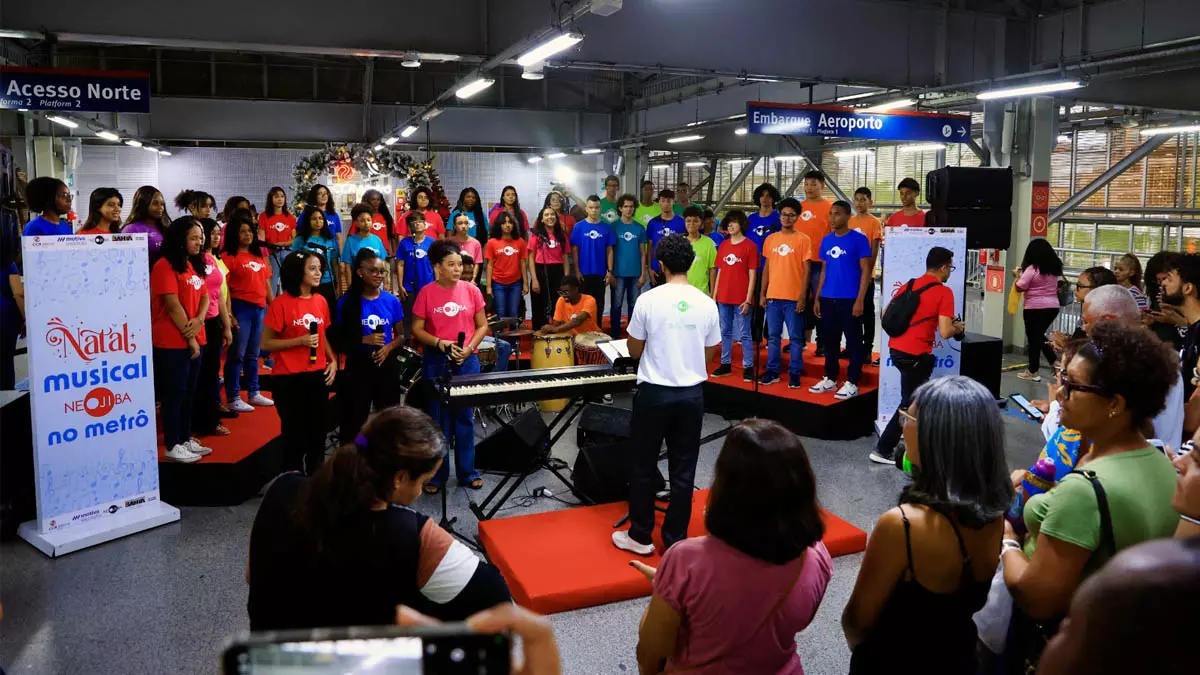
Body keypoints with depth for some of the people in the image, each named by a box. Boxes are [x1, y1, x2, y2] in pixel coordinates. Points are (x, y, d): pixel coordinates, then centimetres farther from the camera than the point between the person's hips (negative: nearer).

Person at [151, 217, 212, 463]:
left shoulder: (194, 265, 13)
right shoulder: (165, 266, -13)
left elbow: (204, 296, 10)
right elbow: (173, 306, -17)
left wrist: (199, 320, -10)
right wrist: (189, 337, -14)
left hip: (193, 340, 8)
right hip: (172, 341, -8)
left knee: (189, 392, 14)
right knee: (174, 394, -1)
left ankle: (185, 438, 24)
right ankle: (172, 445, 7)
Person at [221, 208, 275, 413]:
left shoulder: (259, 255, 14)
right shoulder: (229, 256, -6)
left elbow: (267, 283, 18)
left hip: (260, 308, 6)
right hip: (241, 308, -6)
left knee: (253, 354, 15)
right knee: (237, 354, -1)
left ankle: (254, 393, 24)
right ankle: (232, 398, 5)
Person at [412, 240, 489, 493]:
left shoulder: (471, 290, 0)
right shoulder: (426, 293, -5)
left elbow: (482, 325, 5)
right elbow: (417, 329, -1)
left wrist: (469, 348, -10)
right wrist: (439, 343, -17)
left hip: (467, 361, 1)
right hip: (436, 362, -1)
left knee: (465, 417, 10)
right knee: (438, 419, 7)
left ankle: (467, 472, 22)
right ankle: (436, 475, 17)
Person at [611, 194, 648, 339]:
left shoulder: (640, 228, 4)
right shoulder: (614, 227, -1)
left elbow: (642, 252, 6)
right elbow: (610, 251, -1)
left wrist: (643, 274, 0)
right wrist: (610, 273, -7)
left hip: (635, 274, 2)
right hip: (618, 273, -2)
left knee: (634, 305, 9)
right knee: (616, 305, 4)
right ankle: (615, 335, 13)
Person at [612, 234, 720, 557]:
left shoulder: (648, 300, -10)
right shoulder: (707, 304, -1)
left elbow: (634, 351, -1)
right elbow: (709, 354, 8)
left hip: (654, 393, -3)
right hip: (691, 394, 3)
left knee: (643, 468, 11)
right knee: (683, 471, 10)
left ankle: (640, 536, 20)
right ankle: (676, 539, 19)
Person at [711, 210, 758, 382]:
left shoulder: (749, 245, -5)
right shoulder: (723, 245, 10)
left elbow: (752, 275, -6)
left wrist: (748, 299, -11)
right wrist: (714, 295, 10)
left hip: (741, 299, -5)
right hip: (723, 297, 5)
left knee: (744, 334, -1)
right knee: (725, 332, 12)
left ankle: (748, 367, 6)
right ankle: (726, 364, 22)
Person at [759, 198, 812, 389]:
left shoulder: (803, 239, -3)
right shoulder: (770, 239, 9)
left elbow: (806, 270, -5)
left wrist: (803, 296, -11)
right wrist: (762, 293, 7)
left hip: (793, 297, -4)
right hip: (773, 296, 4)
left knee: (795, 337, 2)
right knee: (773, 336, 9)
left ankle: (794, 374, 8)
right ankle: (772, 371, 17)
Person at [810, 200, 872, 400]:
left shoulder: (859, 239, -6)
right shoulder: (826, 240, 10)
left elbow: (866, 271, -7)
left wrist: (860, 300, -14)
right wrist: (817, 298, 12)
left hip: (850, 300, -6)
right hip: (828, 299, 6)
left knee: (853, 341, 1)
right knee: (830, 341, 13)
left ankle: (852, 383, 7)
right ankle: (830, 379, 24)